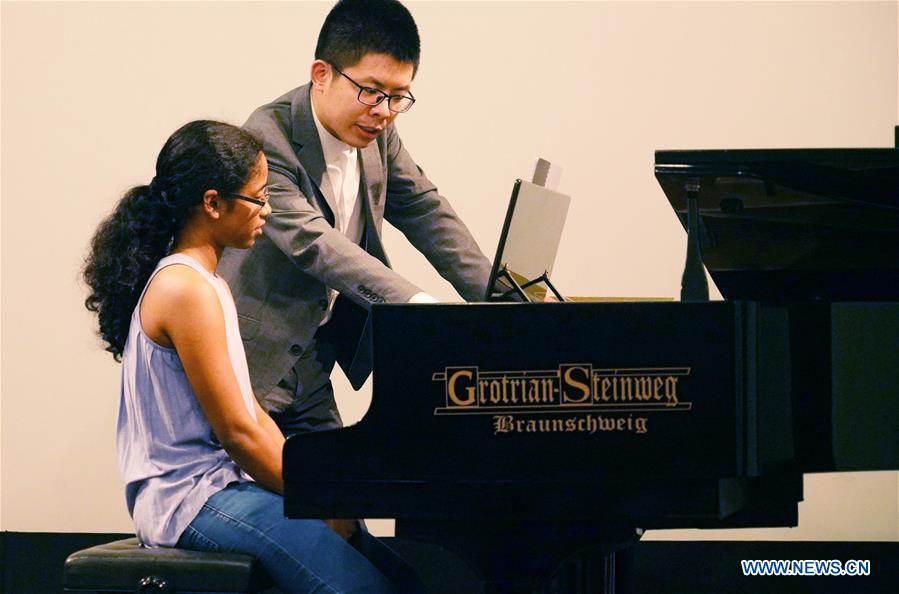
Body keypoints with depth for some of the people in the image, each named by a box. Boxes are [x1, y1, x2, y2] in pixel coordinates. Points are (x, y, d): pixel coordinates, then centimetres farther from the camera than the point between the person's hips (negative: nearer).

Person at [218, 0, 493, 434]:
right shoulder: (268, 138, -22)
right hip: (251, 364, -8)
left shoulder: (379, 133, 3)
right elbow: (310, 241, -32)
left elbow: (424, 211, 8)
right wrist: (414, 302, -43)